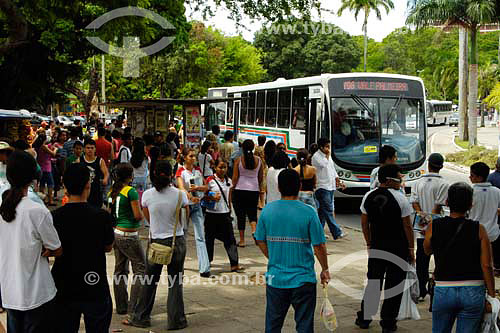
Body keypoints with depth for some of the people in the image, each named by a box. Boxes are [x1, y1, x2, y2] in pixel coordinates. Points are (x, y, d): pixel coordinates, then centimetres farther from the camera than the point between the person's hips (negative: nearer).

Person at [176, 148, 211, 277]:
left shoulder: (198, 170, 7)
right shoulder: (180, 171, -7)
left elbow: (206, 186, 8)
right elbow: (181, 187, -23)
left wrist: (197, 187, -14)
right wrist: (190, 196, -42)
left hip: (196, 205, 3)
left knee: (200, 236, -7)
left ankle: (204, 269, -13)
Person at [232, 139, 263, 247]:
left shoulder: (239, 160, -7)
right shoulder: (258, 160, 0)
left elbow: (235, 177, -6)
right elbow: (261, 177, 8)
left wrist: (233, 187, 9)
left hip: (240, 190, -2)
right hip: (254, 190, 2)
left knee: (241, 215, 6)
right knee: (252, 212, 14)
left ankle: (242, 240, 8)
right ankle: (254, 229, -15)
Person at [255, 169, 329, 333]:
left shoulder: (267, 210, -3)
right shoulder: (308, 212, -12)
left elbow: (260, 241, 6)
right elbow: (319, 246, -10)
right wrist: (325, 270, 6)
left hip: (275, 278, 3)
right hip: (303, 279, -3)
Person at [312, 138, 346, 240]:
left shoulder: (328, 156, 18)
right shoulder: (316, 156, -9)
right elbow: (323, 164, -23)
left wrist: (336, 177, 15)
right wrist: (327, 156, -8)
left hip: (330, 186, 9)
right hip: (322, 187, -9)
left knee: (323, 211, 11)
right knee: (328, 210, -10)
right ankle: (337, 233, -13)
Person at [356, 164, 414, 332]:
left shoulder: (368, 197, 1)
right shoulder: (400, 198, -13)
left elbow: (364, 223, 6)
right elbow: (407, 225, -10)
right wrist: (411, 248, -1)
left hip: (376, 247, 4)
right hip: (398, 248, -4)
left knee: (373, 281, 15)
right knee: (394, 284, 6)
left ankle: (364, 318, 20)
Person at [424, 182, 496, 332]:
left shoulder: (434, 226, -4)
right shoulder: (479, 229, -6)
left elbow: (427, 250, 16)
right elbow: (486, 266, -7)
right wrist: (491, 296, 3)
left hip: (443, 290, 1)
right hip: (473, 292, 0)